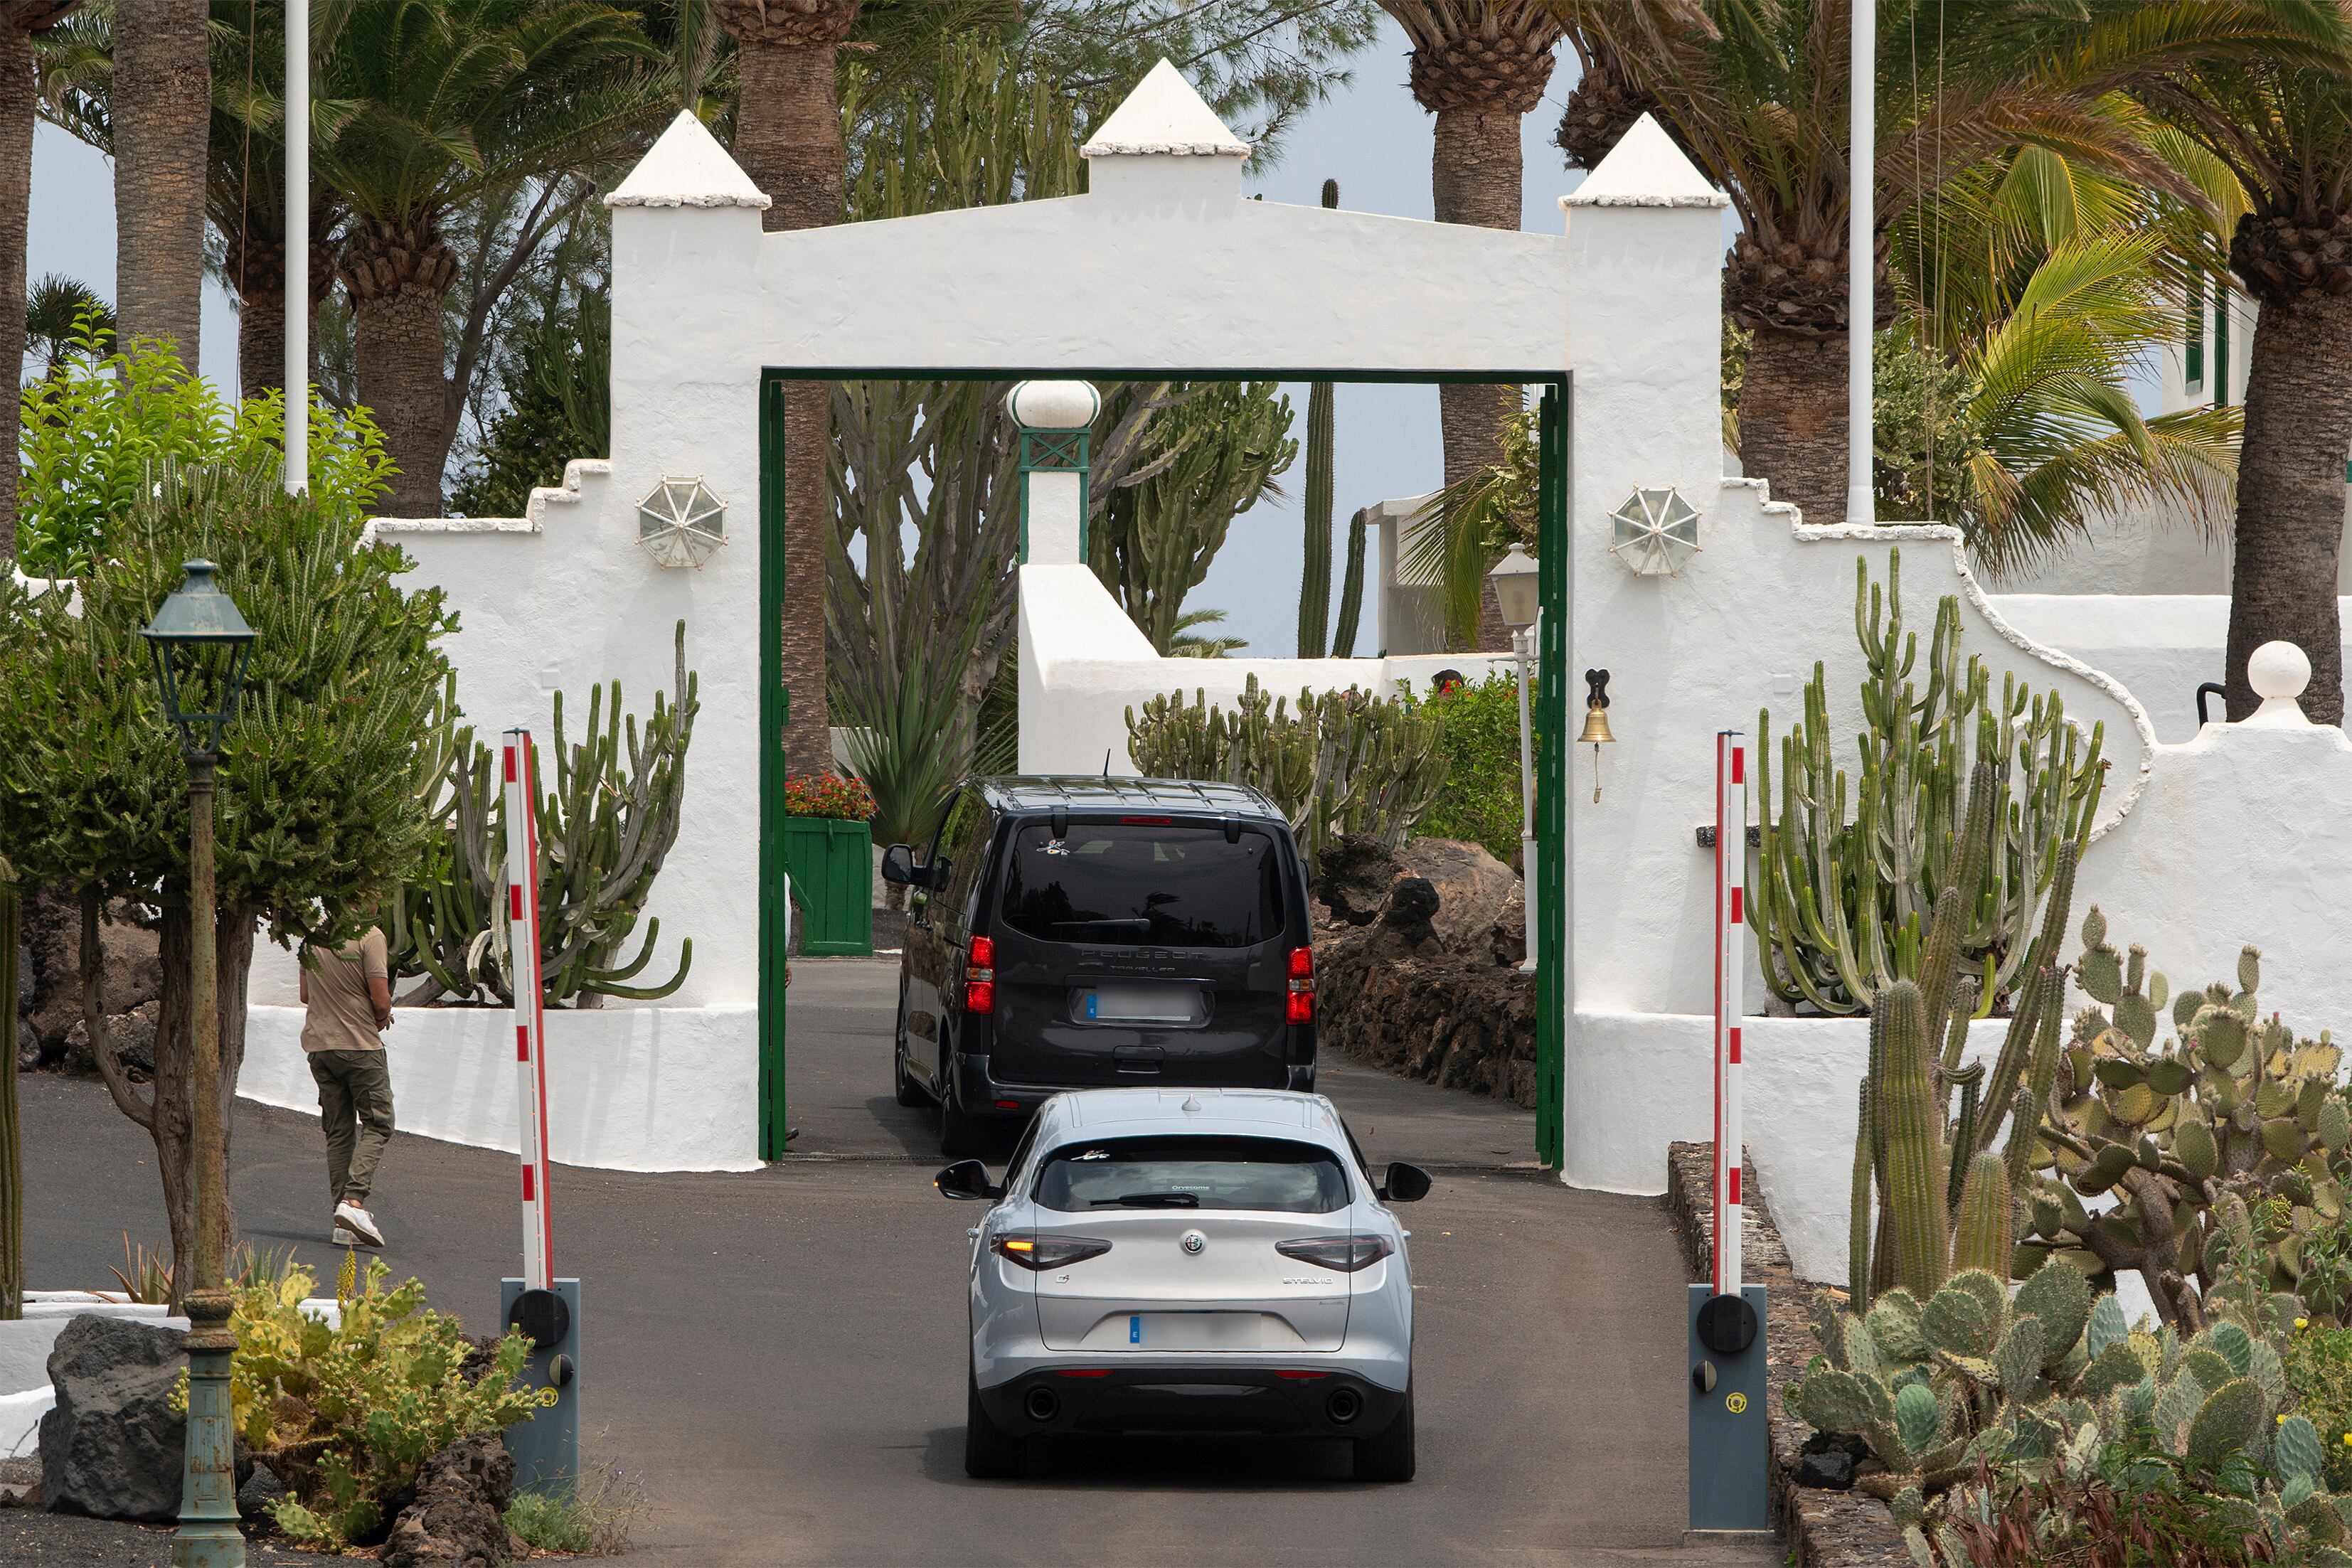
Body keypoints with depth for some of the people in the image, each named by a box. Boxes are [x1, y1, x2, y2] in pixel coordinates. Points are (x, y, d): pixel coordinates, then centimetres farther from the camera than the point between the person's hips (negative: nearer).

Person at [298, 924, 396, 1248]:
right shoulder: (369, 936, -13)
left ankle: (344, 1223, 6)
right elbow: (381, 1002, -16)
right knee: (377, 1124, 2)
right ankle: (354, 1200, -16)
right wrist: (381, 1020, 5)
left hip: (318, 1044, 6)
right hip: (361, 1046, -6)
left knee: (338, 1132, 9)